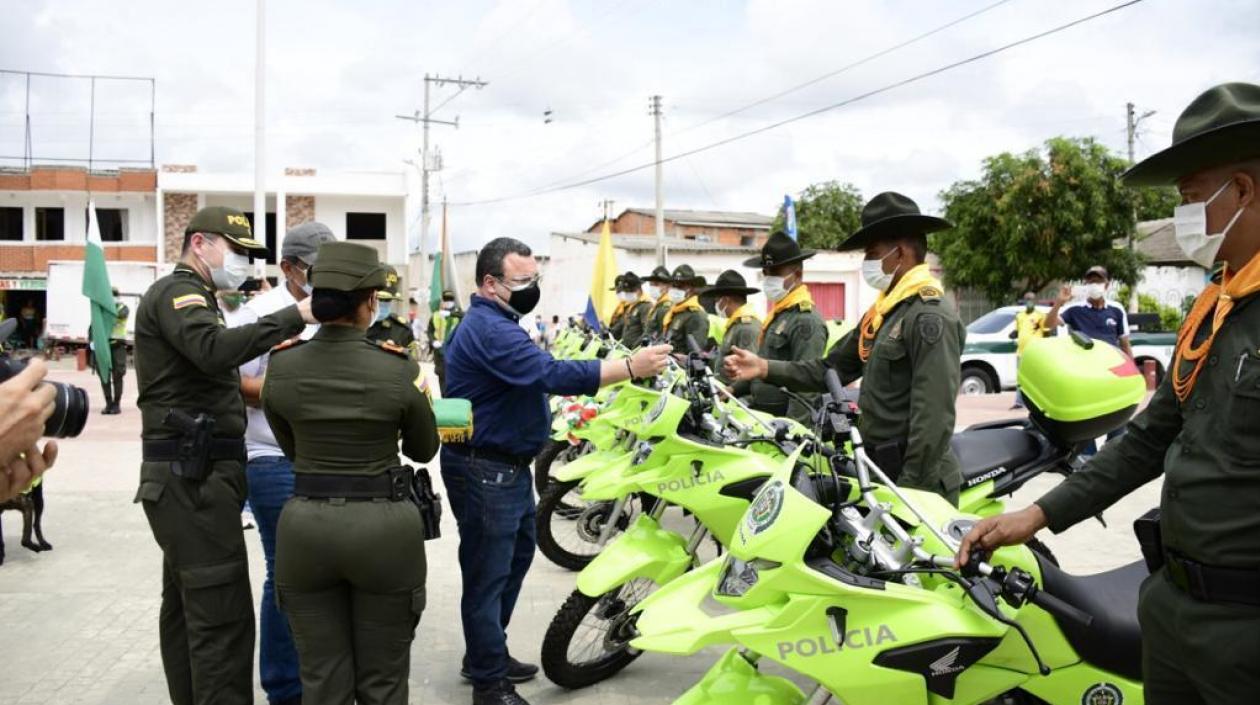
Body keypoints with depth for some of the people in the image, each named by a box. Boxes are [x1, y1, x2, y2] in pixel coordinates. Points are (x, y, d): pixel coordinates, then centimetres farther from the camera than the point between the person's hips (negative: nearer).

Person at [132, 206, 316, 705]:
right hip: (194, 476, -11)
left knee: (185, 606, 15)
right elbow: (214, 349, -29)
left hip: (189, 474, 11)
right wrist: (296, 316, -30)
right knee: (222, 614, -13)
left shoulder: (188, 296, 24)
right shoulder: (176, 291, -9)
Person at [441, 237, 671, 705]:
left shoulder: (496, 324, 14)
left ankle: (486, 656, 35)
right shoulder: (489, 329, -23)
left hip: (509, 467, 11)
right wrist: (632, 367, -31)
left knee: (516, 558, 21)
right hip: (484, 471, -11)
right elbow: (553, 375, -32)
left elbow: (537, 377, 22)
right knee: (488, 574, -3)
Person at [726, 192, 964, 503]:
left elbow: (934, 415, -22)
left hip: (916, 481, -10)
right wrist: (765, 368, 5)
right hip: (881, 471, 10)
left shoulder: (931, 315, -17)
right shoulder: (883, 311, 15)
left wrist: (911, 487, -23)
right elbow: (833, 369, 16)